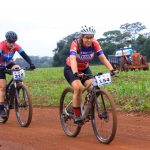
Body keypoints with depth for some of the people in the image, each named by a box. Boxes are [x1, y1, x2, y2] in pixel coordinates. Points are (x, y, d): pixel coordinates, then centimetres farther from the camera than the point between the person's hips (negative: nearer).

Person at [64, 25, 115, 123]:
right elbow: (73, 59, -44)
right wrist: (76, 73, -60)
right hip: (71, 69, -4)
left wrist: (111, 70, -41)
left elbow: (103, 58, -26)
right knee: (78, 88, -29)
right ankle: (77, 115, -16)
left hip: (85, 69, 4)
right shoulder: (75, 44, -30)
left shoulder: (95, 44, -20)